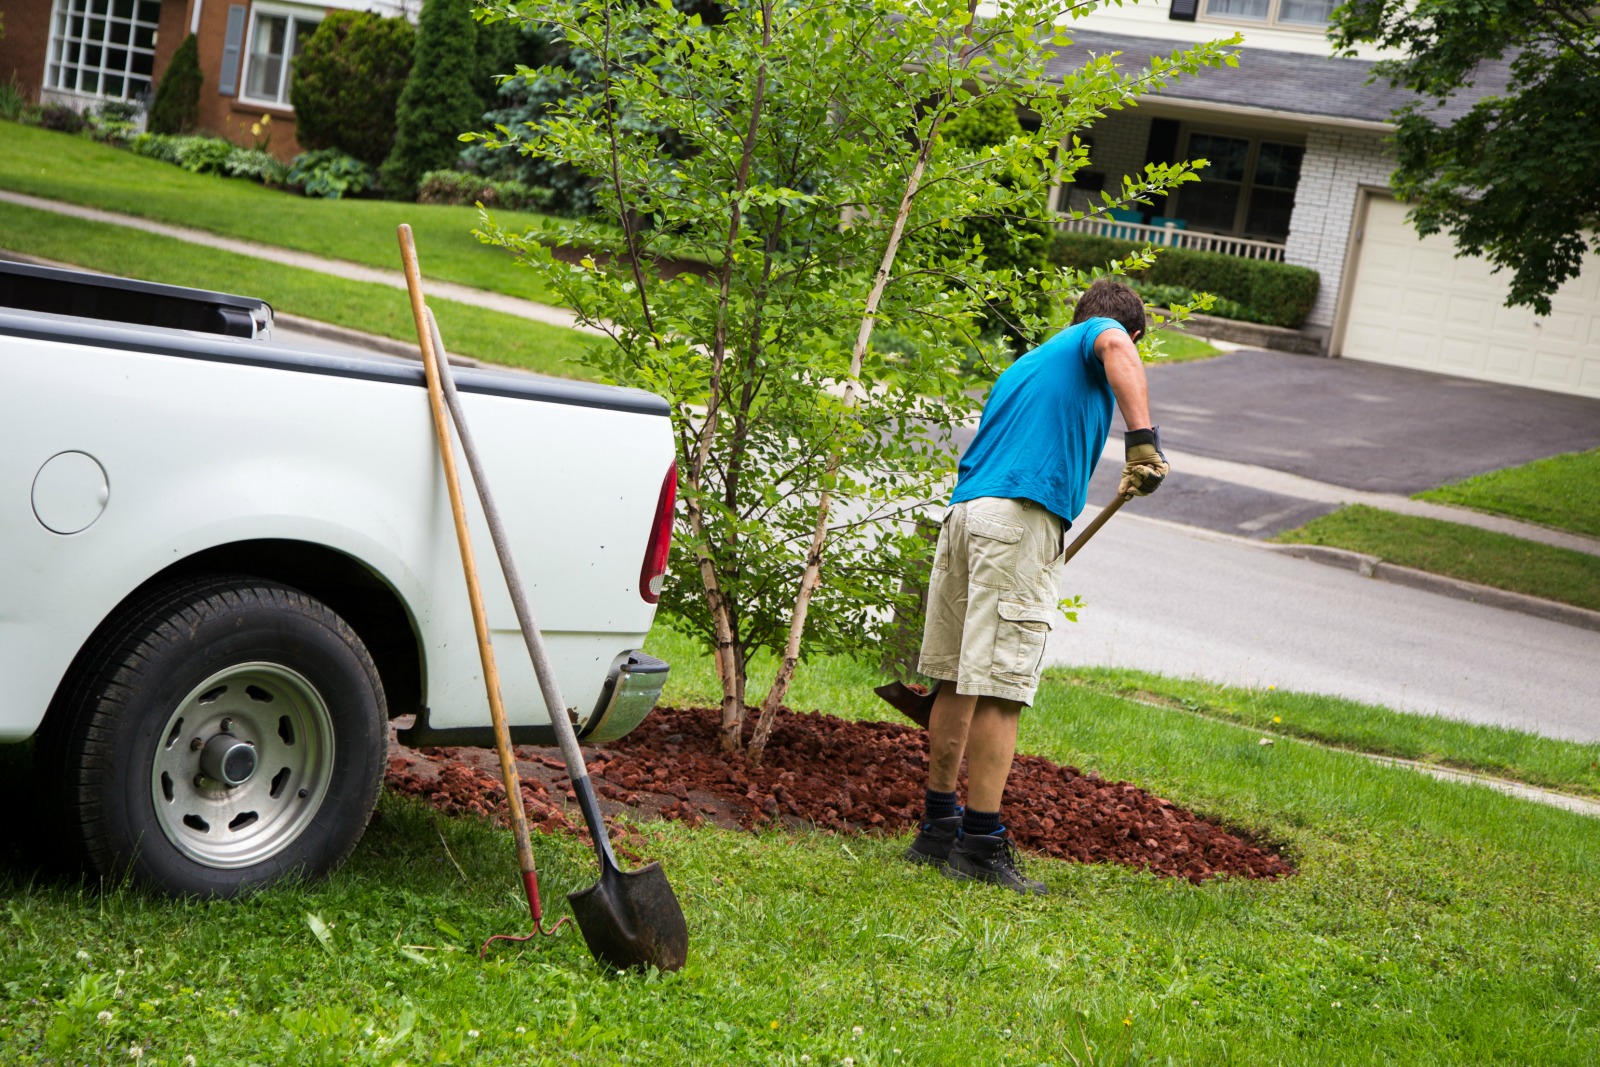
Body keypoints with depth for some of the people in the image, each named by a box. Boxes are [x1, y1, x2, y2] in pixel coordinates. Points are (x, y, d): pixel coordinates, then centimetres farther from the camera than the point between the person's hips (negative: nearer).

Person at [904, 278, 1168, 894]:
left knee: (958, 680, 13)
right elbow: (1114, 348, -16)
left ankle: (938, 827, 21)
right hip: (1022, 518, -8)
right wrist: (1143, 440, -25)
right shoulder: (1100, 334, 11)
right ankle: (980, 845, -6)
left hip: (962, 512, 8)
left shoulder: (1025, 363, 33)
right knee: (999, 688, -7)